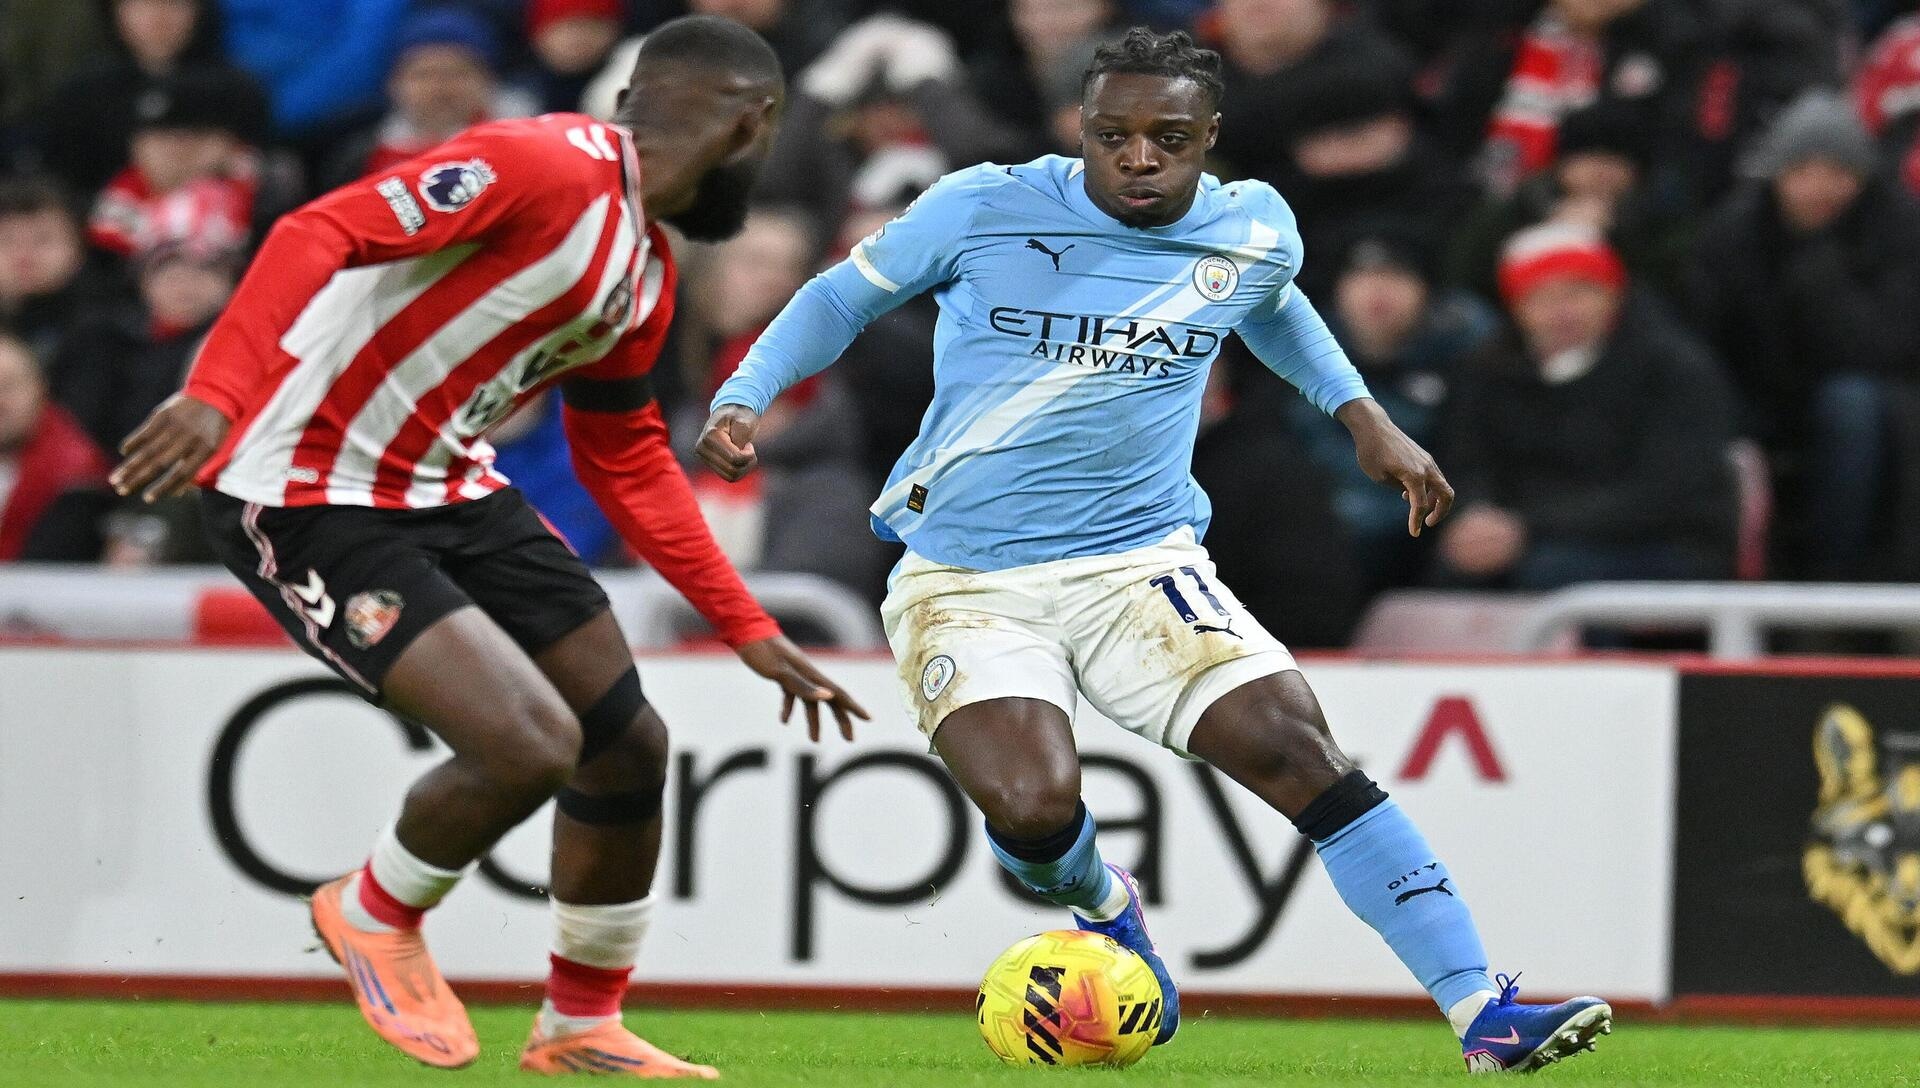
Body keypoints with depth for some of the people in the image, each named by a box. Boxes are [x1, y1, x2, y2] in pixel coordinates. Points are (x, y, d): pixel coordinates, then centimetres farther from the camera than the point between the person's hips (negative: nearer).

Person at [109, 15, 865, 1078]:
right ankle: (375, 914, 11)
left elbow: (627, 462, 23)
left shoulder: (646, 278, 11)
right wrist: (216, 393, -41)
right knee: (533, 747, -20)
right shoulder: (546, 166, -20)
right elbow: (322, 233, -29)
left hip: (446, 489, 10)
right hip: (308, 503, -10)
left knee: (628, 746, 10)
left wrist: (749, 631, 21)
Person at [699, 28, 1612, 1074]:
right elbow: (841, 297, 7)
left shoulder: (1256, 233, 2)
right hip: (964, 583, -2)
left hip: (1141, 564, 2)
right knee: (1033, 809, -25)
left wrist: (1363, 416, 22)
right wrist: (743, 398, -6)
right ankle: (1104, 911, 15)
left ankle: (1484, 1015, -17)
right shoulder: (984, 210, -8)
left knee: (1302, 756, -17)